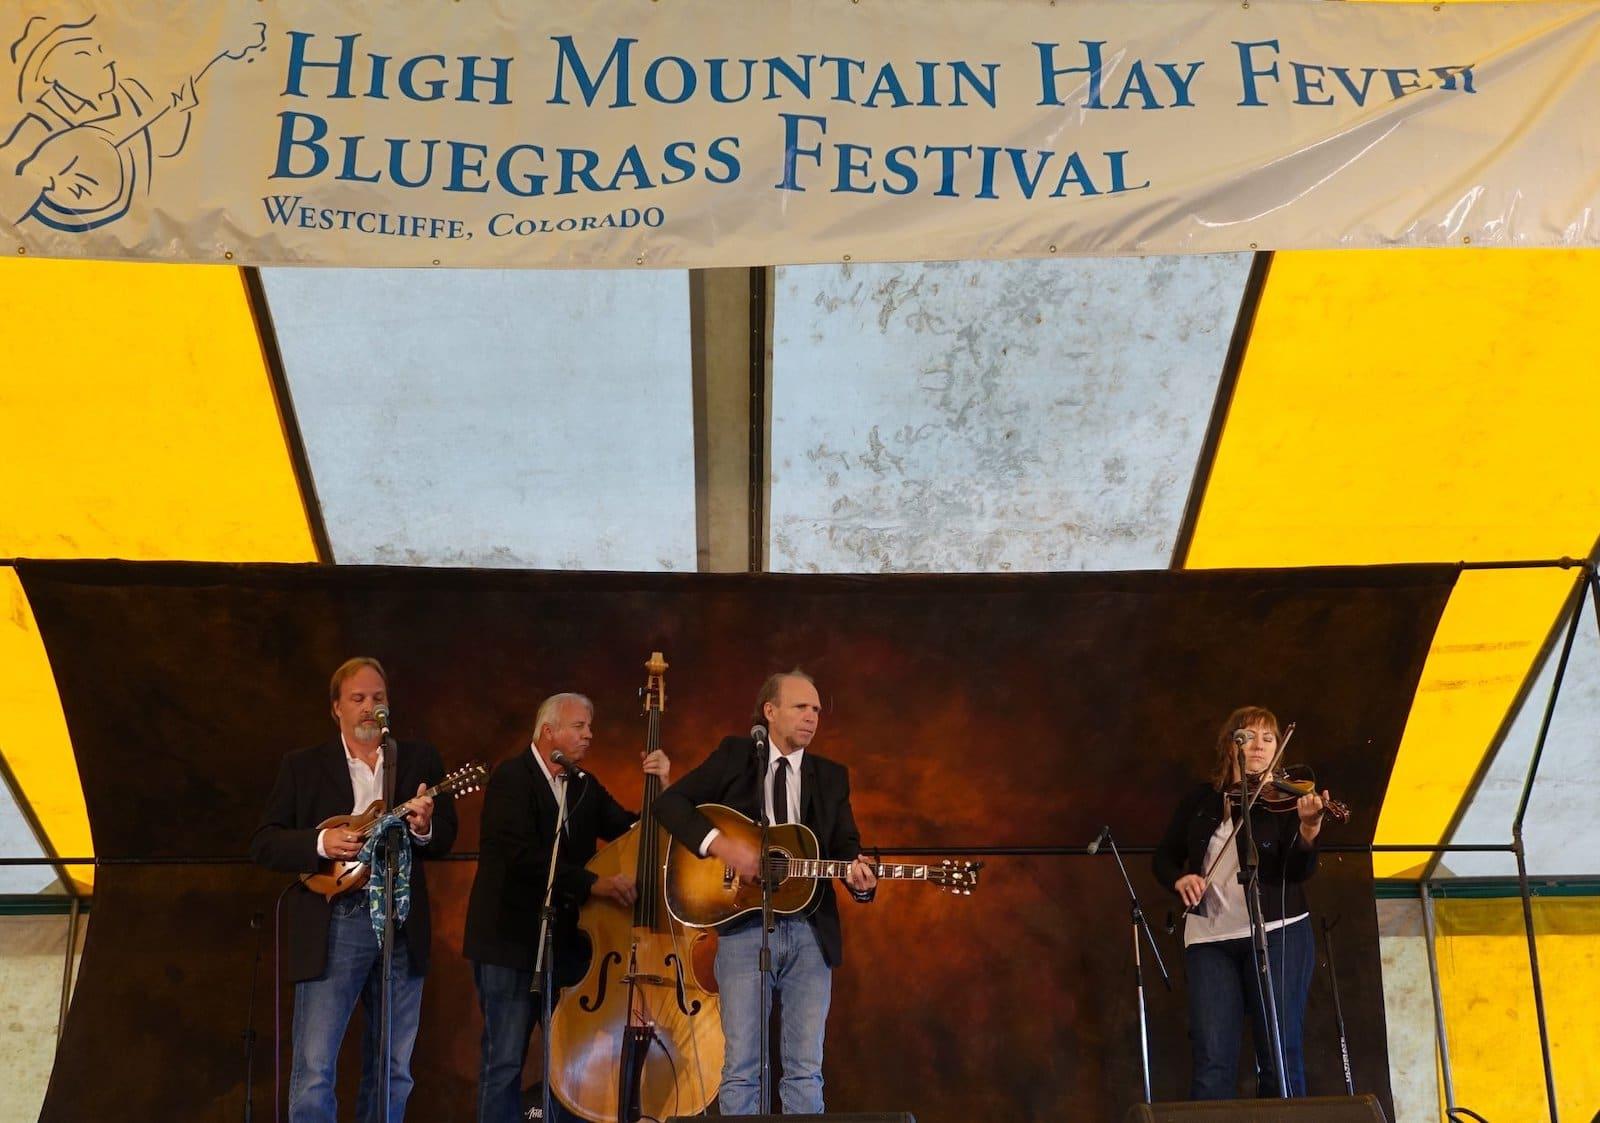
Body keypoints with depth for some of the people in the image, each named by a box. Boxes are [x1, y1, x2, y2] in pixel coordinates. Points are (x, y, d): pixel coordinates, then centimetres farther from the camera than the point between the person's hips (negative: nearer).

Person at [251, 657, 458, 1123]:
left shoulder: (420, 760, 11)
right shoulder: (303, 766, 6)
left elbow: (446, 840, 8)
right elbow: (264, 843, 2)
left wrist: (424, 827, -15)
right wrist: (321, 843, -16)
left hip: (403, 925, 3)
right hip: (332, 925, -2)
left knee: (393, 1071, 9)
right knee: (314, 1070, -7)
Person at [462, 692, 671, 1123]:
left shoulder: (585, 786, 13)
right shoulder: (512, 777, -9)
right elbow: (523, 854, -22)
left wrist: (659, 788, -5)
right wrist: (592, 884, -28)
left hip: (567, 940, 7)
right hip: (512, 942, -6)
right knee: (505, 1061, -1)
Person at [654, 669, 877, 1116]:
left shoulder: (832, 776, 13)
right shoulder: (735, 755, 5)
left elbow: (846, 845, 6)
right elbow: (671, 802, -1)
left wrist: (858, 874, -18)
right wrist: (720, 844, -15)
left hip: (810, 931, 3)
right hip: (744, 926, -3)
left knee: (806, 1069, 3)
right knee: (742, 1066, -2)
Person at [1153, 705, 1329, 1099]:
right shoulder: (1199, 801, 9)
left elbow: (1299, 870, -11)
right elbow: (1165, 857, 16)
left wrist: (1308, 829, -30)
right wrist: (1179, 879, -6)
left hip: (1276, 933, -2)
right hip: (1210, 937, 2)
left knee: (1280, 1053, -1)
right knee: (1213, 1059, -4)